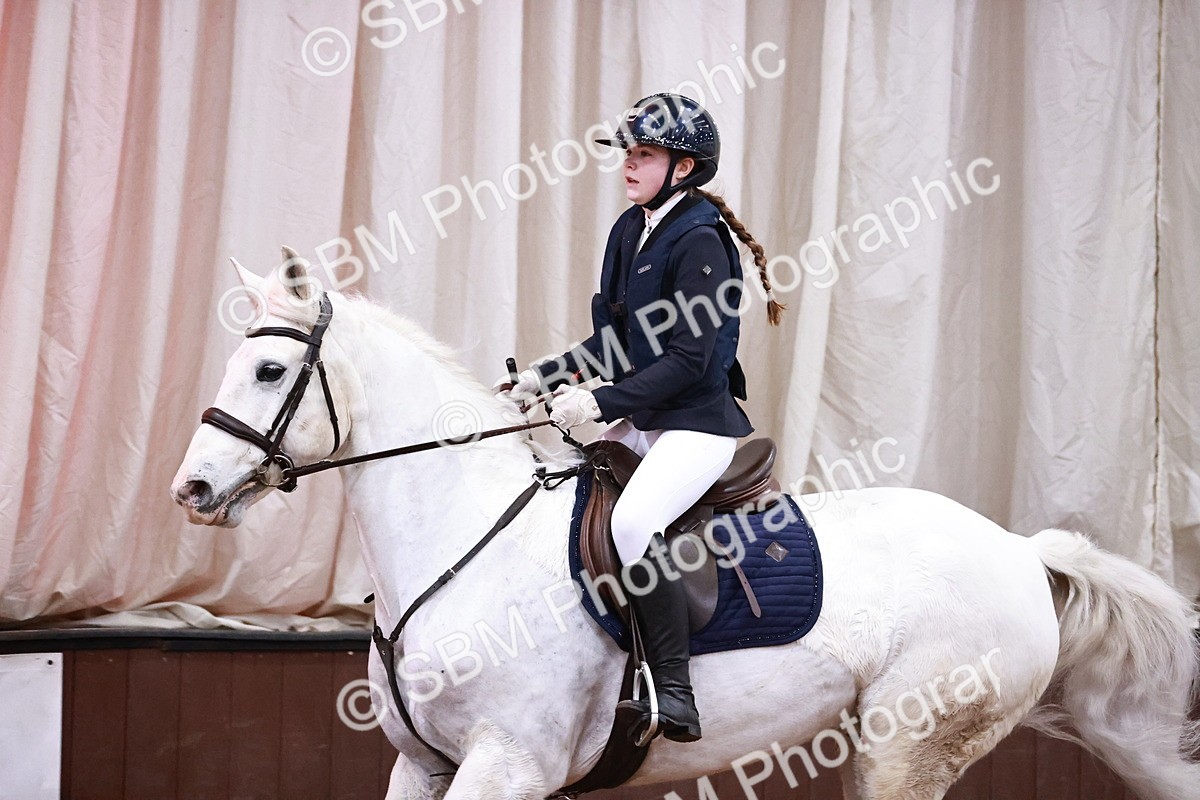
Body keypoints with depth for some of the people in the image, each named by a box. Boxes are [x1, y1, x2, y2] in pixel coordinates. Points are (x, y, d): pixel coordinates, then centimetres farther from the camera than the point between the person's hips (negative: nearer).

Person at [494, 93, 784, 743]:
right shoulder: (631, 230, 11)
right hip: (643, 420, 10)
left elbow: (689, 360, -20)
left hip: (699, 422, -10)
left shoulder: (700, 240, -15)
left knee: (632, 522, -32)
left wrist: (599, 402, -22)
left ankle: (674, 698, -28)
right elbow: (613, 343, 16)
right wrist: (541, 378, 4)